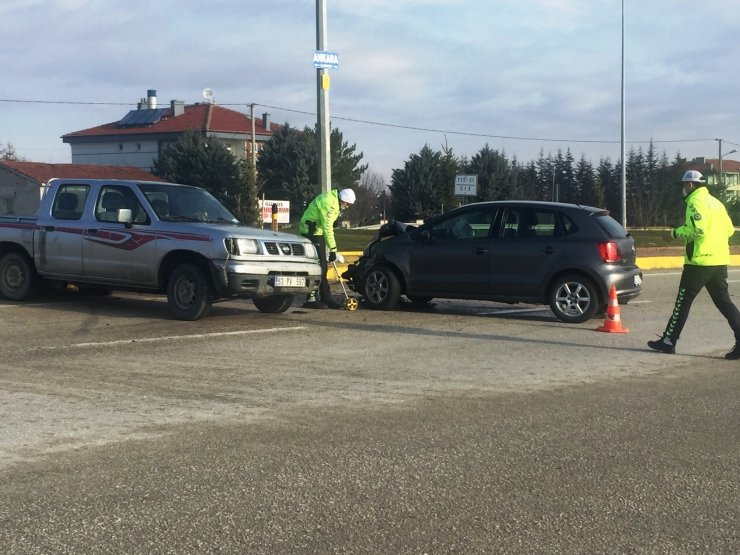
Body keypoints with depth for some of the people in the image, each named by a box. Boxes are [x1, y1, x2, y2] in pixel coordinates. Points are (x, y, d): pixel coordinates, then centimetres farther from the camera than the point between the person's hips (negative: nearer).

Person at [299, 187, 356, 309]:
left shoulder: (335, 202, 11)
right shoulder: (328, 202, -21)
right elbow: (327, 228, -22)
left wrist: (331, 248, 14)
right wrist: (333, 249, -19)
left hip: (318, 232, 10)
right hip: (312, 232, -10)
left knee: (323, 267, 10)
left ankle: (326, 299, 14)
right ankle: (311, 299, -10)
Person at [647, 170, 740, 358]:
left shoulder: (695, 202, -9)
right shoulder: (716, 203, 17)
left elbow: (697, 229, -21)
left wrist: (676, 233, -9)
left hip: (700, 260, -8)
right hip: (720, 260, 8)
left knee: (684, 300, 1)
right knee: (723, 301, 7)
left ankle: (669, 341, 7)